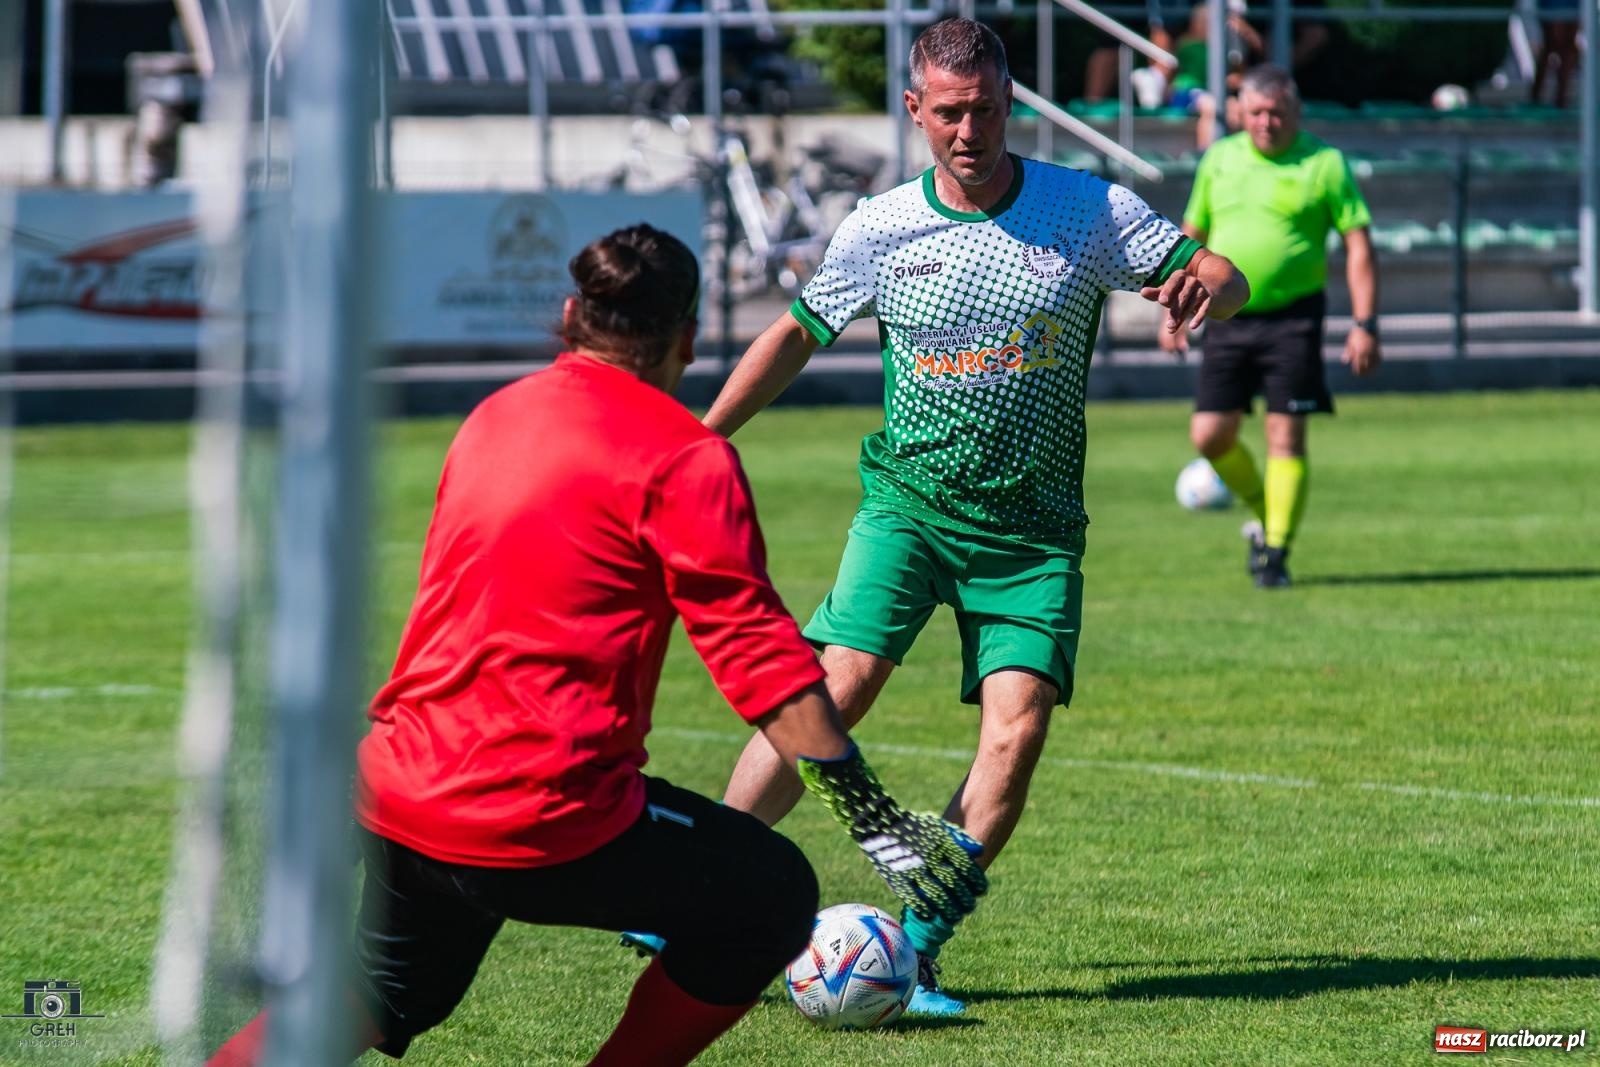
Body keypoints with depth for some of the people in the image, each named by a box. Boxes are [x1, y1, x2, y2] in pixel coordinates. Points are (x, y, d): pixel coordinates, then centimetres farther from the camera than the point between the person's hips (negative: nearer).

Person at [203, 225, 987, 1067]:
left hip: (395, 798, 8)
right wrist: (873, 819, -11)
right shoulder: (683, 457, -8)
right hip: (541, 817, -7)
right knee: (774, 900, 10)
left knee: (386, 995, 31)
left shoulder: (491, 418, 14)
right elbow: (757, 650, -13)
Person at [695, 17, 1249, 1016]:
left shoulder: (1091, 210, -3)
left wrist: (1203, 286, -27)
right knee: (836, 690, -18)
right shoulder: (880, 229, 1)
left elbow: (1228, 279, -2)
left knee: (1017, 727, -15)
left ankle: (915, 951, -5)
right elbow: (796, 336, 14)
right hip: (909, 504, 0)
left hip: (1034, 528, 0)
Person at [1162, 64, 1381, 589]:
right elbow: (1192, 236, 19)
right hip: (1227, 317, 4)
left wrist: (1365, 324, -11)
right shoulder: (1219, 159, 10)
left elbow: (1358, 247, -4)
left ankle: (1275, 552, 0)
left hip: (1292, 316, -4)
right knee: (1210, 434, 1)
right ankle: (1263, 515, 26)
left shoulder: (1323, 165, -3)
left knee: (1285, 437, -8)